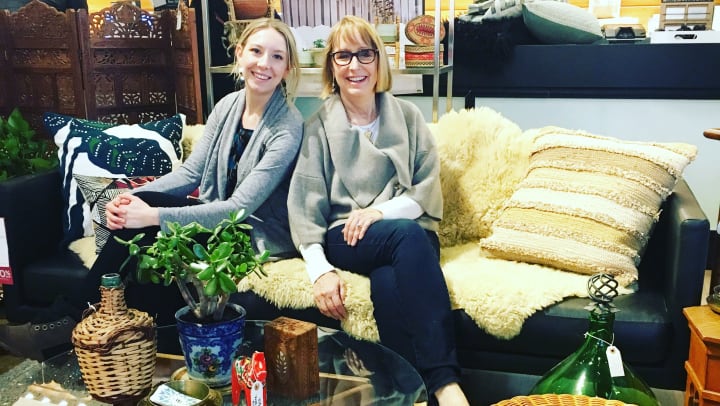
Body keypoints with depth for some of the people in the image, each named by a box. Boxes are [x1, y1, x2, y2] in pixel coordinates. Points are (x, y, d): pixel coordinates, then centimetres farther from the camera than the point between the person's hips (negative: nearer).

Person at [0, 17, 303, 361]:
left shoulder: (288, 126, -18)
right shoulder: (228, 105, 3)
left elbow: (240, 208, -23)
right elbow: (190, 171, 2)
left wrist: (155, 216, -28)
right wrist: (134, 198, -16)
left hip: (255, 235, -6)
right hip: (217, 216, 6)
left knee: (142, 230, -22)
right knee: (139, 205, -20)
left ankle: (69, 319, -4)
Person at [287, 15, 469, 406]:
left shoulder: (407, 116, 12)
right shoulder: (318, 127, 8)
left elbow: (428, 191, 5)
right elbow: (304, 207, 0)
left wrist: (380, 211, -15)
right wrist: (320, 270, -16)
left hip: (409, 231, 1)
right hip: (344, 238, -1)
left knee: (388, 282, -37)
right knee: (409, 235, -35)